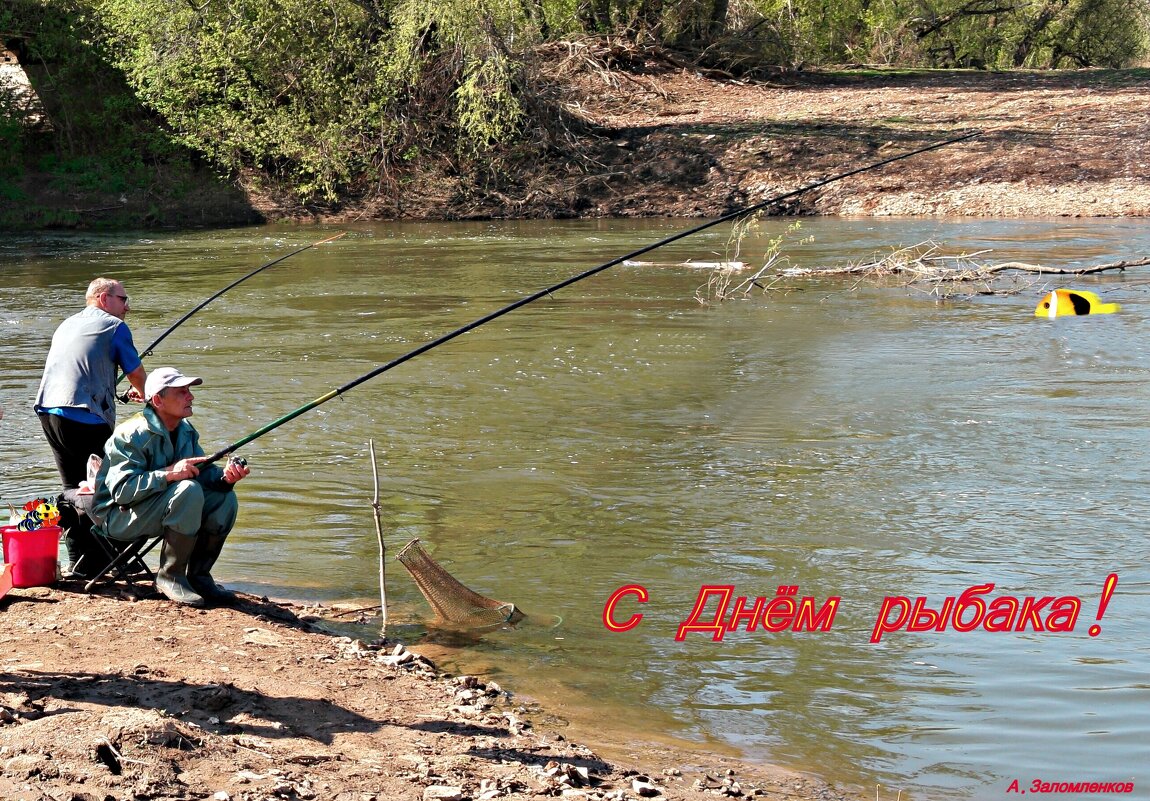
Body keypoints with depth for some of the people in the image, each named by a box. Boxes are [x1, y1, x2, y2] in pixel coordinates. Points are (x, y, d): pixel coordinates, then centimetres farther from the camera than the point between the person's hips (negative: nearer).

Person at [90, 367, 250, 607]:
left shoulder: (186, 431, 6)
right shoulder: (132, 435, -21)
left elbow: (203, 471, 1)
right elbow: (122, 490, -29)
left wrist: (225, 476, -22)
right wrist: (169, 473, -37)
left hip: (158, 510, 8)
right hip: (119, 518, -8)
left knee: (225, 498, -10)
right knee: (189, 490, -32)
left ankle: (198, 575, 1)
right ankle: (170, 577, -20)